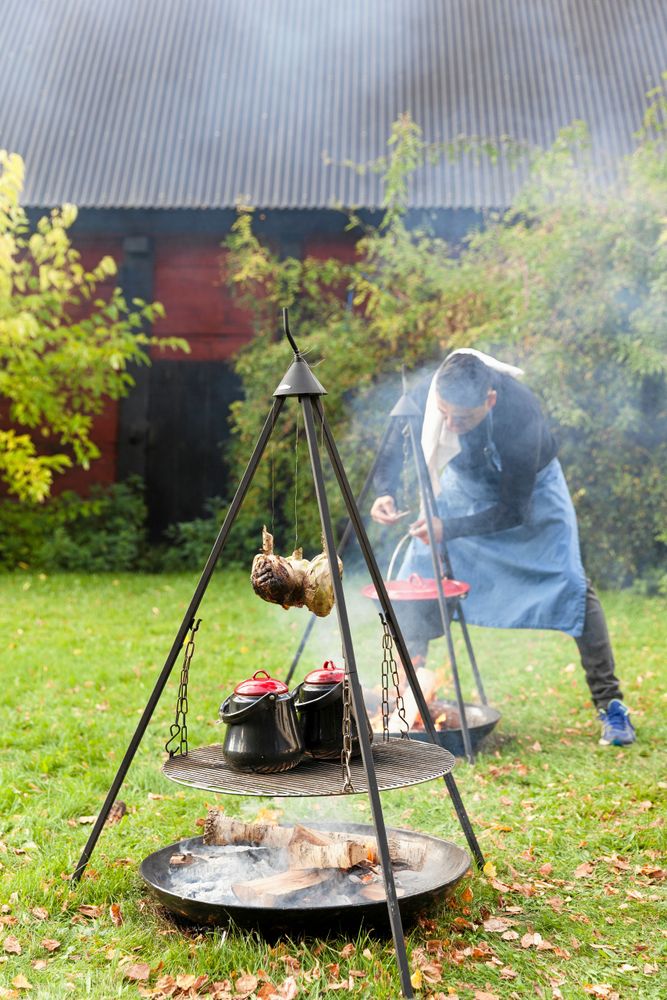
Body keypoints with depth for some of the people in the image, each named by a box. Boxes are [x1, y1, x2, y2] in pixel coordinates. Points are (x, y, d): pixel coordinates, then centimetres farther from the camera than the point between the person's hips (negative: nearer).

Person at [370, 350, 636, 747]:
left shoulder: (521, 410, -40)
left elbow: (514, 509, -32)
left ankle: (611, 705, -3)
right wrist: (385, 494, -32)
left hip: (531, 485, -3)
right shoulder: (426, 395, -30)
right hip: (465, 482, 3)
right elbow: (392, 453, -12)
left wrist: (449, 529, -40)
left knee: (572, 584, -14)